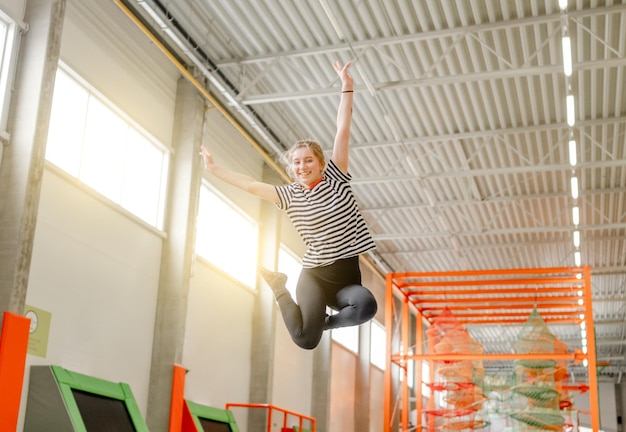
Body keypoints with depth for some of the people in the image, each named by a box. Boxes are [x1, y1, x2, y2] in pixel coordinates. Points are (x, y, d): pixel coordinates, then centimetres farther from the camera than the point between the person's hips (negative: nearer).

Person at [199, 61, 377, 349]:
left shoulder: (335, 179, 2)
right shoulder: (290, 195, 7)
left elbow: (343, 131, -4)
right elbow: (251, 185, 12)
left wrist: (347, 88, -9)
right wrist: (213, 169, 15)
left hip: (349, 274, 0)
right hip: (314, 276, 1)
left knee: (365, 306, -35)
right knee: (305, 340, -19)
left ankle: (327, 322, -1)